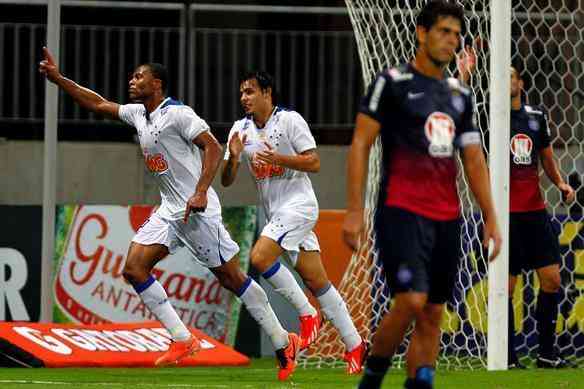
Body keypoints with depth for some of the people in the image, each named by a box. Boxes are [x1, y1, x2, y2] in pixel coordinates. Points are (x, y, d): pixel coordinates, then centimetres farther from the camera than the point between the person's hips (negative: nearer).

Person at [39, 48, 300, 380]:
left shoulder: (178, 113, -13)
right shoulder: (137, 114, 13)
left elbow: (213, 147, -18)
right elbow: (98, 104, 22)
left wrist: (200, 192, -27)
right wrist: (58, 79, 16)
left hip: (197, 209, -9)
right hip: (169, 211, 9)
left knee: (232, 278, -3)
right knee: (134, 268, -3)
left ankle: (284, 343, 7)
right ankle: (183, 340, -1)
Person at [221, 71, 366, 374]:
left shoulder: (289, 120, -7)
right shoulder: (240, 129, 9)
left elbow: (314, 163, -12)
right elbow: (227, 180, 7)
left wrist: (278, 158, -23)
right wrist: (233, 157, -13)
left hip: (298, 204, -7)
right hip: (276, 213, 7)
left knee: (260, 257, -23)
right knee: (316, 282, 6)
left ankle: (307, 313, -9)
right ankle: (354, 345, 11)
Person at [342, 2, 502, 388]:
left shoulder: (460, 95, 17)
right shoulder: (392, 82, -1)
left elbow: (474, 160, 19)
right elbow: (360, 144, -4)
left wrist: (491, 219, 10)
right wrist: (354, 211, -10)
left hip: (447, 217, 6)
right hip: (402, 210, -6)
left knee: (433, 314, 5)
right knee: (411, 300, -19)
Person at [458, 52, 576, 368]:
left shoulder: (537, 115, 11)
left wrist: (560, 183, 6)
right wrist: (464, 75, -30)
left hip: (535, 211, 5)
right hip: (504, 214, -5)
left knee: (552, 279, 3)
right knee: (506, 286, -3)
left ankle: (547, 353, 12)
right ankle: (507, 357, 3)